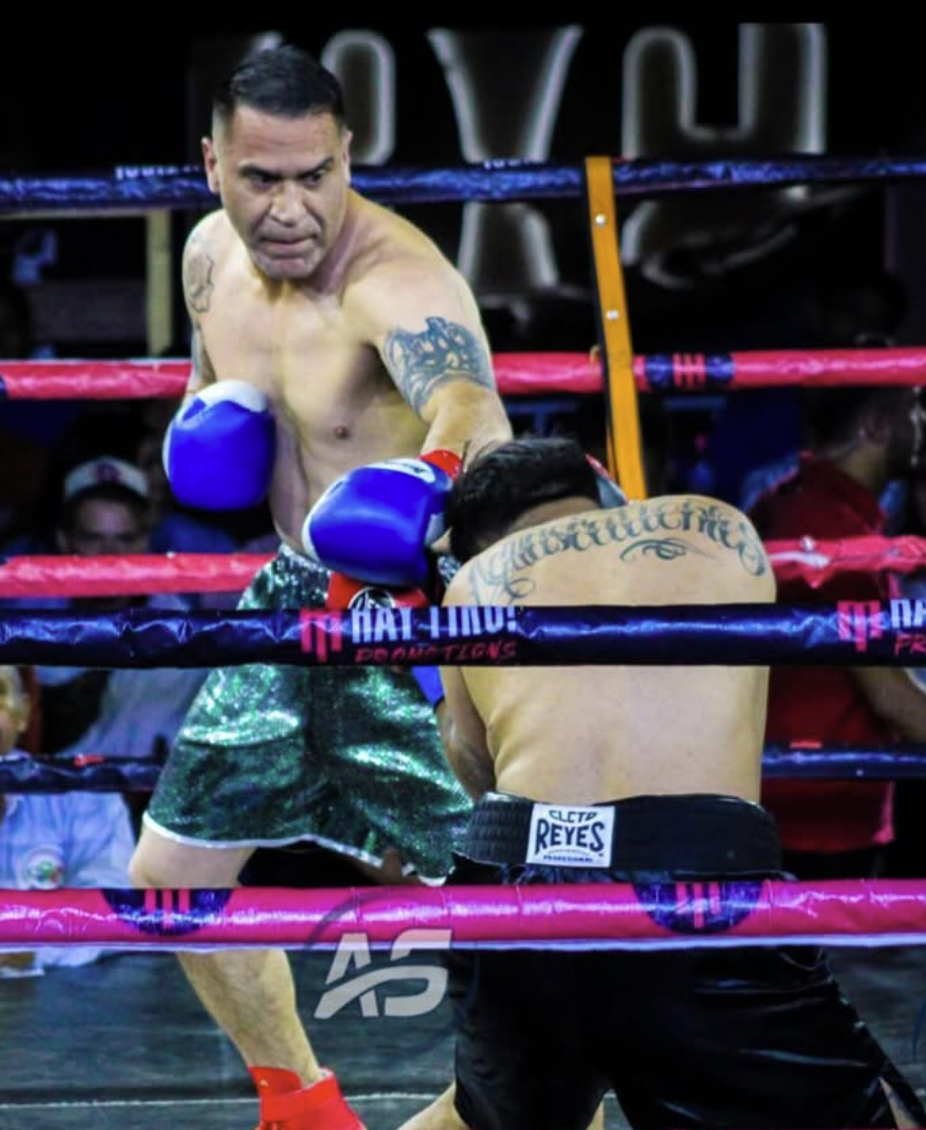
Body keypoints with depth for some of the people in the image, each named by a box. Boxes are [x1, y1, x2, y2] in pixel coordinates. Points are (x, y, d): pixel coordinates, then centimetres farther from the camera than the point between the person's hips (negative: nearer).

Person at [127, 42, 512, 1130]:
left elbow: (467, 401, -50)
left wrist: (444, 475, -74)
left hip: (423, 607, -8)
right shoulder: (213, 256, -2)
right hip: (302, 595, 8)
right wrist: (204, 418, -6)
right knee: (173, 874, 15)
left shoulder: (397, 280, -28)